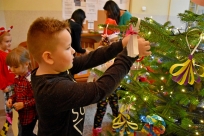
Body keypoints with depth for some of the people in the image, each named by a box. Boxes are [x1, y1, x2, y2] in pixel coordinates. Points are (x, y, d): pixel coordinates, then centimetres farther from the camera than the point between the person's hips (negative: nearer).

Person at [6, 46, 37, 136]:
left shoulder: (31, 80, -27)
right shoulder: (17, 78, 0)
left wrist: (23, 104, -25)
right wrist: (11, 99, -5)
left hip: (30, 115, -8)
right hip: (22, 114, 8)